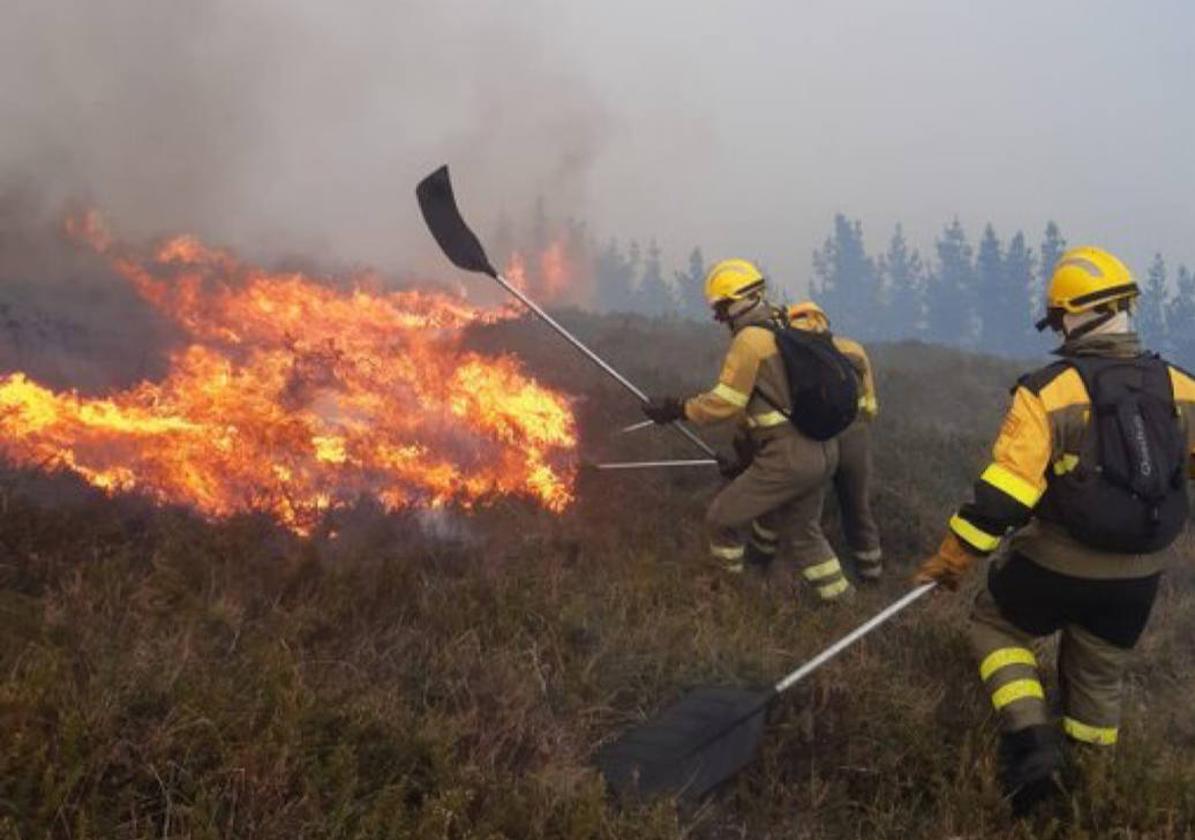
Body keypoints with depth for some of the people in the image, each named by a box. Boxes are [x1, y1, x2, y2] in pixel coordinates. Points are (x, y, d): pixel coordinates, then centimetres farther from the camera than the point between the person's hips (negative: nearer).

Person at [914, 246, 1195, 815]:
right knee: (1099, 676, 23)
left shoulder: (1047, 392, -17)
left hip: (1058, 565, -4)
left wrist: (953, 557, -12)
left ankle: (1033, 744, 1)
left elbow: (1003, 493, -20)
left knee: (995, 625, 19)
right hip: (1138, 576, 5)